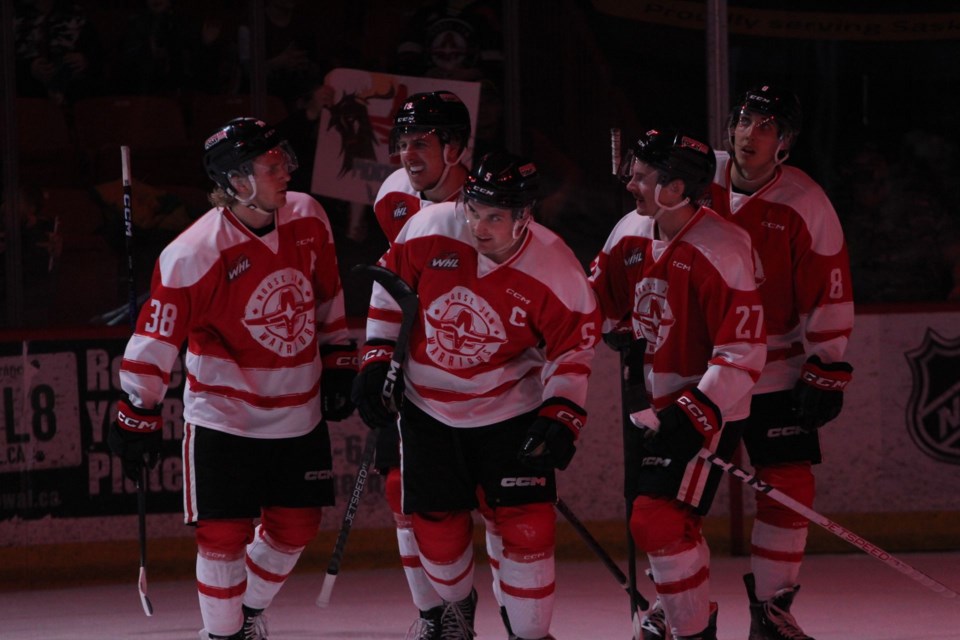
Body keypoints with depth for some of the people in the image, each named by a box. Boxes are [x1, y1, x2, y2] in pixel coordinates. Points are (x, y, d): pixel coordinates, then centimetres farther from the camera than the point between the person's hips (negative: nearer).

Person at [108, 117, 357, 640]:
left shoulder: (308, 219, -4)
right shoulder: (192, 256, -22)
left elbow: (326, 297, 13)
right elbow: (155, 339, -15)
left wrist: (337, 363, 14)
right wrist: (137, 416, -12)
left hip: (299, 414, 5)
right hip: (224, 416, -5)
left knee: (295, 526, 11)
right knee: (224, 535, -4)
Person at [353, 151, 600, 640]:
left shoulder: (556, 271, -20)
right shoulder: (429, 229, -16)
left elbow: (573, 348, -9)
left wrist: (561, 417, -20)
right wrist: (376, 361, -1)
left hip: (510, 411, -2)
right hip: (427, 405, 2)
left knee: (526, 525, -9)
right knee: (437, 524, 6)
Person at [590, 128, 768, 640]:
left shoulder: (720, 251, -22)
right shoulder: (630, 235, 0)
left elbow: (743, 351, -23)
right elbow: (597, 305, 14)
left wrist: (697, 412, -28)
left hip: (705, 408, -8)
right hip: (650, 401, 8)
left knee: (659, 520, -17)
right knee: (648, 519, 19)